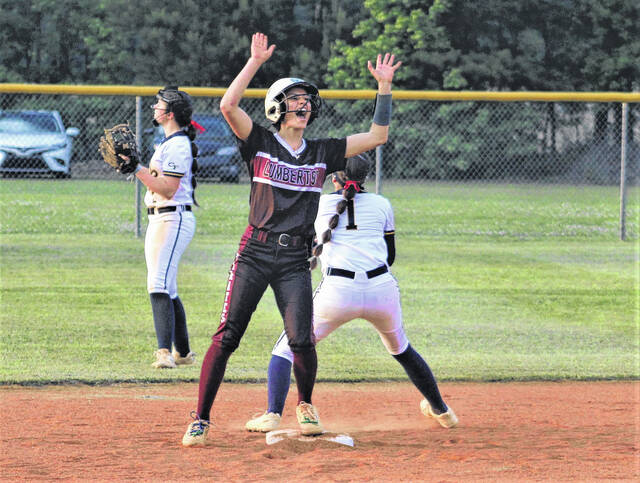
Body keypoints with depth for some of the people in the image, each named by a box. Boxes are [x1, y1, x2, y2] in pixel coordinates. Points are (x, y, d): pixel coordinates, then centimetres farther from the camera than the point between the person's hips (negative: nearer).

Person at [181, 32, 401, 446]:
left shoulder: (322, 153, 13)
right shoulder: (261, 144, 4)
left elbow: (377, 136, 12)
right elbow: (228, 106, -12)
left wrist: (384, 86, 6)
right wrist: (256, 61, -11)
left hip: (296, 260, 2)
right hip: (255, 253, -2)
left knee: (302, 341, -9)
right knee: (226, 337, -8)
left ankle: (305, 405, 19)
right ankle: (201, 420, -3)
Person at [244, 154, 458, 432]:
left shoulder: (319, 203, 11)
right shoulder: (381, 204, 15)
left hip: (337, 292, -3)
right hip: (383, 289, 3)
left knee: (286, 347, 9)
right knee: (401, 349, 30)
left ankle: (273, 415, -10)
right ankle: (441, 410, 39)